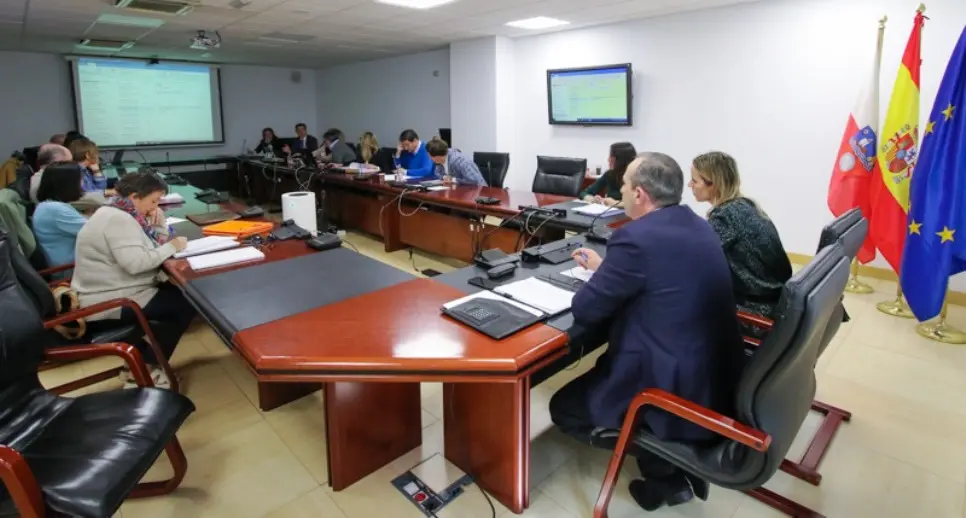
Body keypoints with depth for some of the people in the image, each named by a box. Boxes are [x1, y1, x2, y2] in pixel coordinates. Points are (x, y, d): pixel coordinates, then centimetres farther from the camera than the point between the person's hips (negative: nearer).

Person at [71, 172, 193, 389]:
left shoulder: (122, 214, 11)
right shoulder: (117, 218, -21)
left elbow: (151, 248, 14)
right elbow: (136, 263, -32)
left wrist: (158, 225, -3)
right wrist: (172, 247, -20)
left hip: (114, 292, 10)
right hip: (109, 302, -10)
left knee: (177, 292, 11)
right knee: (186, 305, -8)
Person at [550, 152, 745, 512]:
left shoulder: (637, 236, -23)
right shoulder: (697, 226, 5)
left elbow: (584, 310, -14)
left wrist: (598, 277, 5)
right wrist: (605, 267, 19)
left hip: (676, 393, -9)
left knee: (563, 408, 12)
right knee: (593, 373, 29)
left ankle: (667, 470, 9)